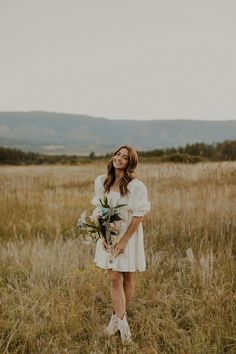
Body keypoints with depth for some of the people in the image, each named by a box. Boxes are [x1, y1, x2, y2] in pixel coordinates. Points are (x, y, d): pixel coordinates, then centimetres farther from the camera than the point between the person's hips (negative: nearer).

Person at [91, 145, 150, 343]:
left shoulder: (136, 186, -13)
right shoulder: (102, 182, 1)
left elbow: (138, 216, -14)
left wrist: (124, 241, -17)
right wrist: (103, 236, -5)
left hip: (129, 235, -3)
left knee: (127, 279, 8)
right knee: (114, 279, -1)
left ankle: (117, 317, 25)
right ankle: (123, 323, 5)